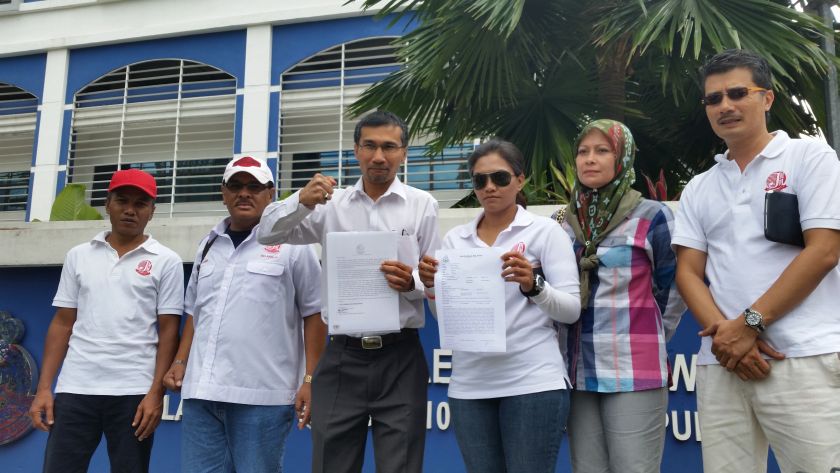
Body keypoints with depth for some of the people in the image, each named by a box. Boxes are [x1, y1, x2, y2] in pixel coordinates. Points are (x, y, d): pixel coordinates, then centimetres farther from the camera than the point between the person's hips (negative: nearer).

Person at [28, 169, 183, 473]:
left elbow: (168, 332, -1)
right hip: (75, 389, 2)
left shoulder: (166, 261, 2)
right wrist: (43, 388, 4)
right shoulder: (78, 256, 11)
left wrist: (156, 393, -9)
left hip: (134, 392, -2)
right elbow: (62, 324, 11)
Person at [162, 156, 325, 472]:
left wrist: (310, 380, -7)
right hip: (202, 391, 5)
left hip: (262, 394, -5)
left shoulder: (291, 245, 0)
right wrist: (180, 361, 11)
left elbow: (314, 314, -1)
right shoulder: (209, 245, 16)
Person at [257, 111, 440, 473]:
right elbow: (268, 234, 4)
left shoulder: (422, 205, 3)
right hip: (342, 356, 2)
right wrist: (302, 201, -14)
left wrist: (411, 282, -20)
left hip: (400, 357, -2)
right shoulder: (331, 204, 8)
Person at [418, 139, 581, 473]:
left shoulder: (545, 230, 1)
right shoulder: (455, 238, 11)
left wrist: (533, 286, -21)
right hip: (469, 385, 4)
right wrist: (432, 285, -7)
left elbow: (572, 310, -4)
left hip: (533, 382, -3)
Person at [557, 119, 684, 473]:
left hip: (635, 373, -4)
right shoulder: (561, 224, 10)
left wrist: (644, 338, 9)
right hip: (579, 374, 5)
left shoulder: (652, 216, -3)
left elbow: (673, 291, 5)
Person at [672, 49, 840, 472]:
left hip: (802, 359, -4)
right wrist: (724, 332, -9)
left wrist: (749, 323, -11)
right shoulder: (698, 189, 16)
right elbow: (688, 272, 9)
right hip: (720, 363, 4)